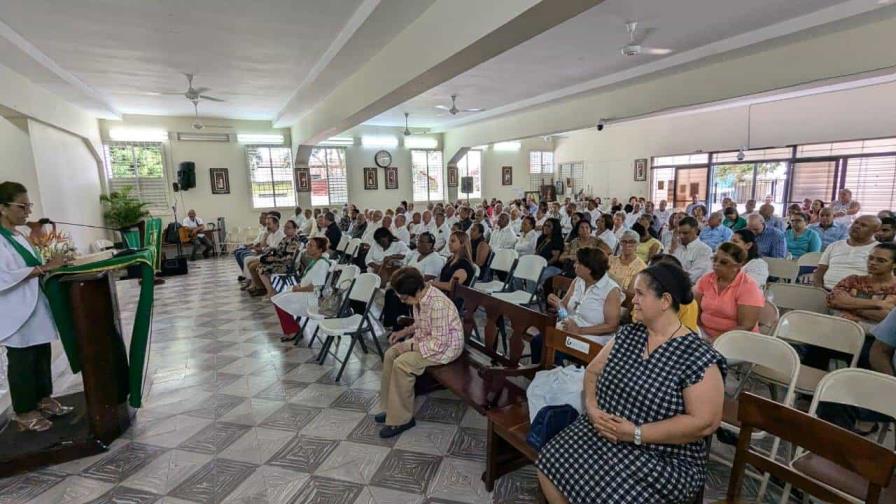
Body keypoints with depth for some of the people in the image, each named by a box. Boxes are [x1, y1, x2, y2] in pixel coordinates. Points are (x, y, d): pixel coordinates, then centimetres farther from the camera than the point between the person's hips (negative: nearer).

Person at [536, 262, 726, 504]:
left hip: (664, 459, -5)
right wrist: (591, 407, -10)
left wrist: (636, 434, -21)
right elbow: (593, 371, 10)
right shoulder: (628, 334, 4)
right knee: (550, 465, -11)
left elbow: (704, 422, -19)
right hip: (601, 433, 5)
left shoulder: (699, 357, -15)